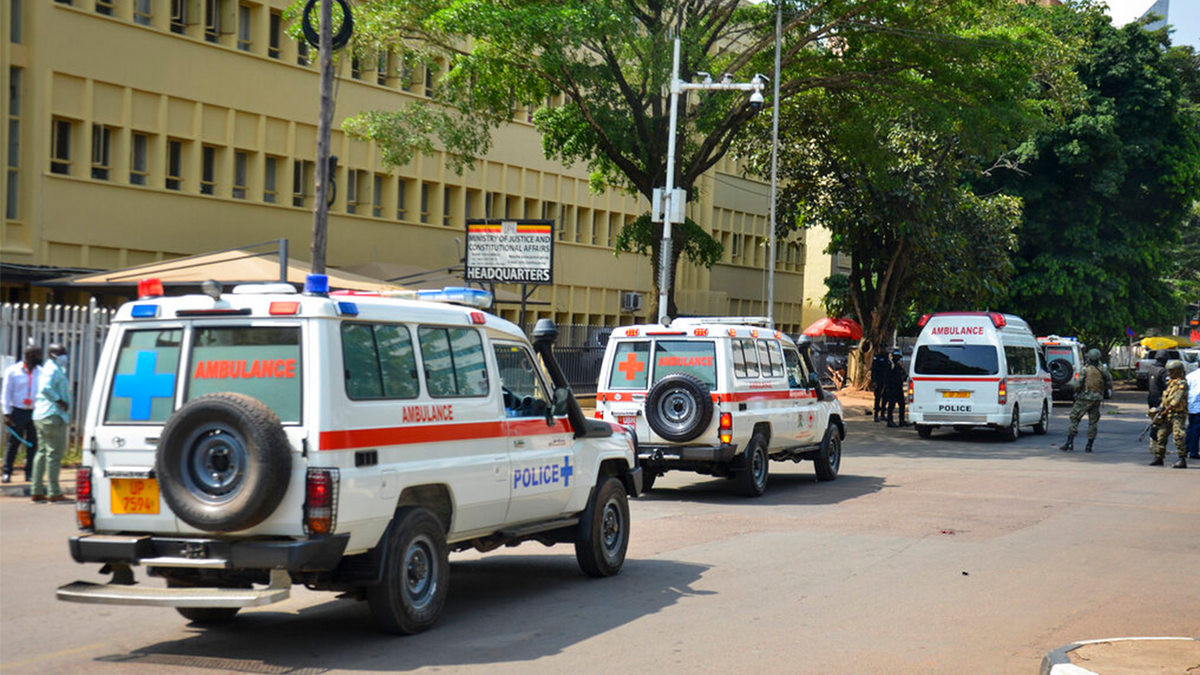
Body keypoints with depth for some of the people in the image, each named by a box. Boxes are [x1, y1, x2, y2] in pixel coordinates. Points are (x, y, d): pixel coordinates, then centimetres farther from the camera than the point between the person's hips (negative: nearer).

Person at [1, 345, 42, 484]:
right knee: (13, 443, 1)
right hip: (17, 412, -3)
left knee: (33, 445, 2)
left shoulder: (41, 372, 8)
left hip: (34, 413, 3)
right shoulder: (13, 371, 0)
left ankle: (30, 473, 9)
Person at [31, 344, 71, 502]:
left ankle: (36, 491, 15)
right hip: (52, 415, -11)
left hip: (41, 416, 11)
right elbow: (46, 388, -26)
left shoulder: (57, 369, 20)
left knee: (42, 452, 13)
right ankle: (54, 492, -7)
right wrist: (60, 401, -19)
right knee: (55, 453, -7)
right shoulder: (53, 369, -10)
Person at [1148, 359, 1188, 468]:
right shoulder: (1170, 383, 17)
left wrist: (1166, 410, -23)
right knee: (1161, 435, 9)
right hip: (1168, 414, 9)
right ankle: (1159, 458, 17)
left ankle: (1182, 460, -13)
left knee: (1178, 436, -14)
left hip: (1178, 414, -9)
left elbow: (1177, 400, -21)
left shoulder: (1182, 384, -12)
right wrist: (1160, 409, 12)